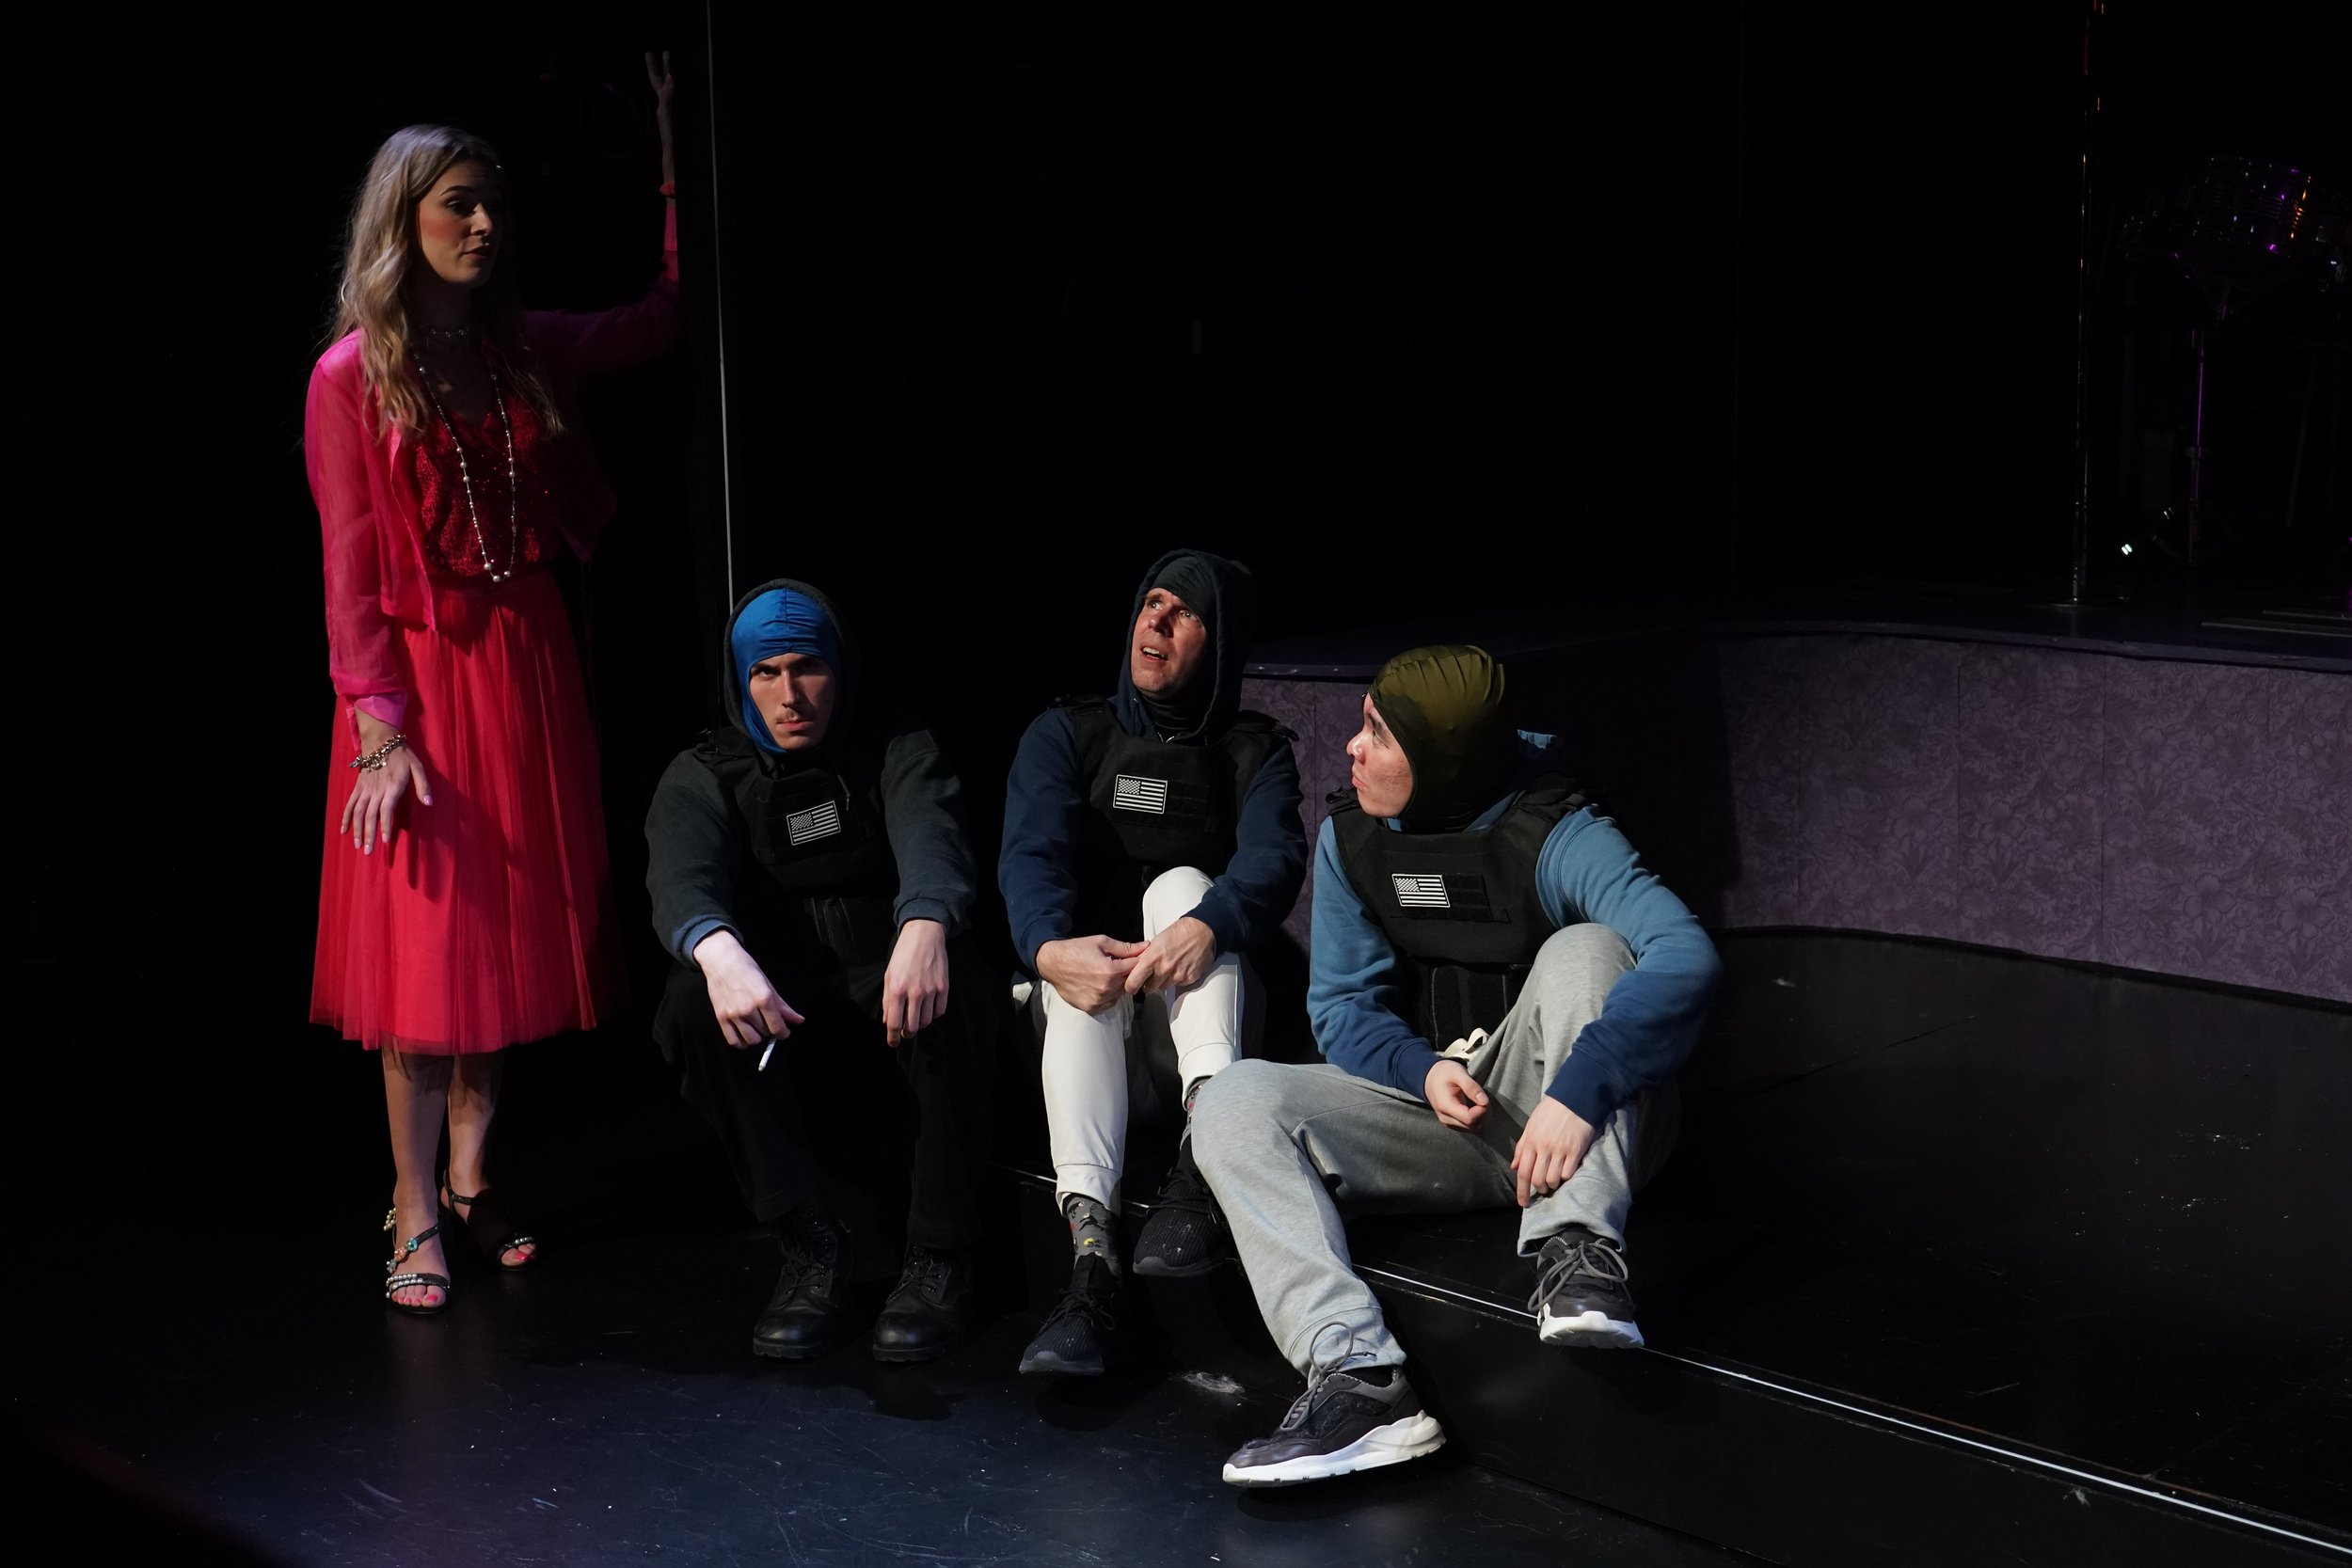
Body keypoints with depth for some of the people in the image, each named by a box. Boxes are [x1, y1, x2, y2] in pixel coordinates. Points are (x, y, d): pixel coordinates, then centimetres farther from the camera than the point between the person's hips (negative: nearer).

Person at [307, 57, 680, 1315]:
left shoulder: (525, 349, 8)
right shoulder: (351, 374, -5)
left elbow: (661, 318, 20)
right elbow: (350, 574, -7)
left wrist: (672, 154, 15)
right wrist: (381, 729, -15)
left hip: (528, 668, 5)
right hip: (421, 676, -5)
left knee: (515, 934, 7)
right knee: (425, 944, -4)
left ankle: (469, 1185, 19)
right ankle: (416, 1220, 5)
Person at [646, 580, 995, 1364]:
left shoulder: (898, 752, 3)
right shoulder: (703, 777, 4)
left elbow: (932, 839, -20)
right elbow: (681, 878, -18)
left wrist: (924, 926, -47)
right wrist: (719, 952, -45)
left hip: (891, 997, -1)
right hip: (781, 1013, 1)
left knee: (949, 977, -34)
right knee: (692, 1001, -29)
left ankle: (940, 1256, -25)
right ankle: (811, 1247, -22)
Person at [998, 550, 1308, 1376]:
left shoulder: (1255, 750, 7)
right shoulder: (1066, 735, 8)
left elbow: (1273, 859, -14)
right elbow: (1031, 854, -11)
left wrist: (1207, 926, -37)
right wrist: (1048, 947, -34)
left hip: (1201, 998, 0)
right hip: (1085, 1001, 1)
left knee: (1180, 883, -28)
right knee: (1083, 969, -33)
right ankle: (1089, 1252, -53)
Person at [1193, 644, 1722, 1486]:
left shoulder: (1553, 837, -19)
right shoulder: (1351, 837, -1)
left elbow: (1686, 956, -34)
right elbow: (1343, 1007, 2)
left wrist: (1577, 1093, -44)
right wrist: (1424, 1071, -20)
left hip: (1575, 1127, -5)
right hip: (1435, 1107, 5)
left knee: (1583, 947, -30)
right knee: (1235, 1104, -17)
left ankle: (1577, 1254, -36)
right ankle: (1361, 1377, -34)